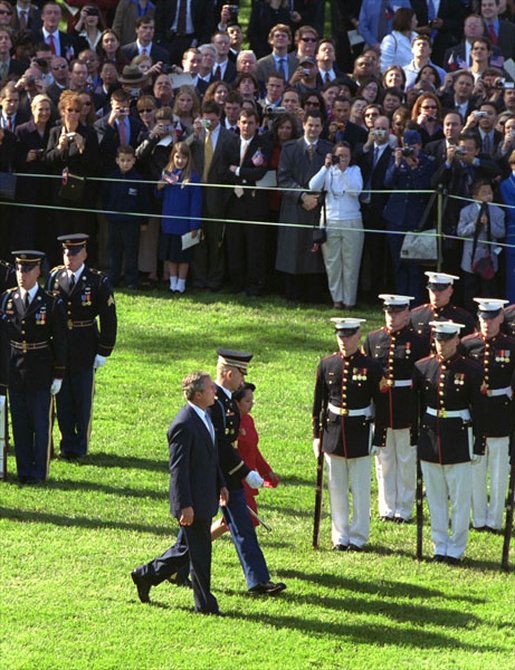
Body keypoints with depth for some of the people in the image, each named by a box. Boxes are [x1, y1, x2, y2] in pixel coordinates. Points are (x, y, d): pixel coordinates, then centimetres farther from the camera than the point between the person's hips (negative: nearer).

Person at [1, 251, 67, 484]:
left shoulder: (51, 304, -6)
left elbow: (60, 342, -3)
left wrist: (59, 376, -6)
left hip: (40, 375, -3)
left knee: (40, 425, 3)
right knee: (19, 425, 9)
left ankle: (39, 472, 12)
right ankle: (24, 470, 18)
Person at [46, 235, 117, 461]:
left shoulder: (97, 281, -9)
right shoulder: (54, 277, 1)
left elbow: (109, 319, -5)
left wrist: (103, 351, -6)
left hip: (84, 352, -3)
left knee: (83, 400, 5)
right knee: (63, 399, 9)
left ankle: (80, 447, 17)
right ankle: (67, 444, 20)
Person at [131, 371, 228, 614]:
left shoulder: (205, 417, 9)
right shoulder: (184, 425, -21)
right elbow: (178, 469, -21)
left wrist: (220, 484, 20)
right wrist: (185, 505, -22)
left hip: (205, 498, 10)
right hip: (192, 501, -10)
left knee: (188, 548, 19)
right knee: (199, 553, 1)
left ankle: (146, 575, 32)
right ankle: (205, 604, 11)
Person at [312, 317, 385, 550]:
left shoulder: (371, 367, -6)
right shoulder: (327, 365, 1)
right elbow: (319, 402, 8)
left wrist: (378, 440, -5)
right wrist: (317, 435, 7)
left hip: (360, 433, -3)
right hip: (333, 433, 3)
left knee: (360, 490, 4)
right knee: (336, 489, 9)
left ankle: (358, 537, 15)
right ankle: (340, 537, 19)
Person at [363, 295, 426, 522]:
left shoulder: (416, 341, -3)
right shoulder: (373, 339, 5)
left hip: (407, 409, -3)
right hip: (380, 409, 3)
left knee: (406, 461, 6)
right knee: (383, 460, 9)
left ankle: (404, 509, 15)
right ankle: (387, 508, 19)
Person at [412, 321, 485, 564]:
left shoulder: (471, 370, -6)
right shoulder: (422, 368, 1)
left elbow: (478, 410, -4)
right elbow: (414, 405, 7)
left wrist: (479, 446, -5)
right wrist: (414, 439, 6)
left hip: (459, 441, -3)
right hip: (429, 439, 3)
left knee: (460, 499, 3)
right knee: (435, 498, 10)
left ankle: (456, 549, 13)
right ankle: (440, 546, 20)